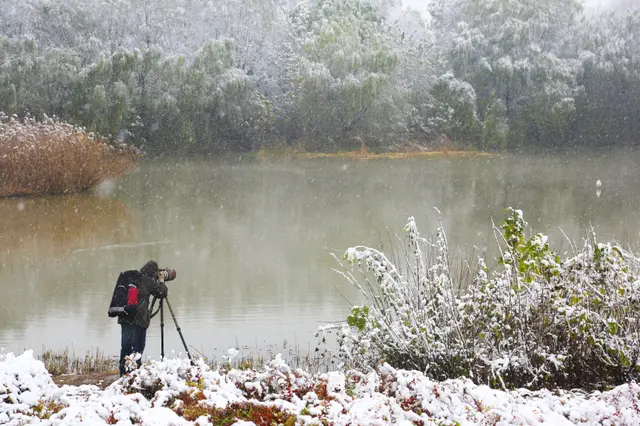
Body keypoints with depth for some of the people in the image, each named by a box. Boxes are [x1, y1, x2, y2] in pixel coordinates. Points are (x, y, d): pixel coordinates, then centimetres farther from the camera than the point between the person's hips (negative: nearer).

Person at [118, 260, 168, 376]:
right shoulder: (148, 280, -5)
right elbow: (162, 293, 2)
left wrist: (157, 281, 31)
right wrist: (161, 280, 18)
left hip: (125, 318, 7)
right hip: (138, 319, -7)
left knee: (125, 348, 10)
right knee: (136, 349, -5)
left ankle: (123, 375, 13)